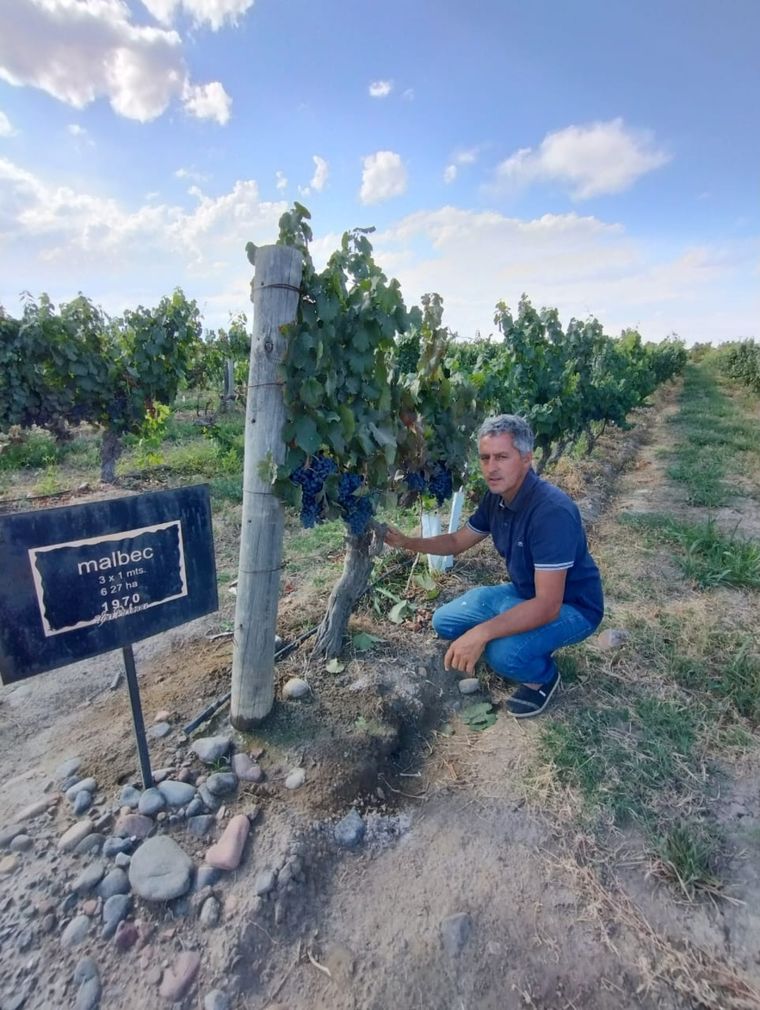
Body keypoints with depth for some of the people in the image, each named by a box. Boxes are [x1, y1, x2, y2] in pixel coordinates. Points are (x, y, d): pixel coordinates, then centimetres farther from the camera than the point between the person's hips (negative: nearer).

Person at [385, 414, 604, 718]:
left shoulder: (552, 511, -33)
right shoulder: (496, 497, -7)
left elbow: (548, 605, -36)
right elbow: (458, 541, 6)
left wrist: (481, 633, -44)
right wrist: (407, 542, -9)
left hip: (571, 606, -7)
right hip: (525, 592, 8)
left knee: (504, 653, -33)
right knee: (445, 621, 3)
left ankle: (544, 675, 3)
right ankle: (526, 641, 18)